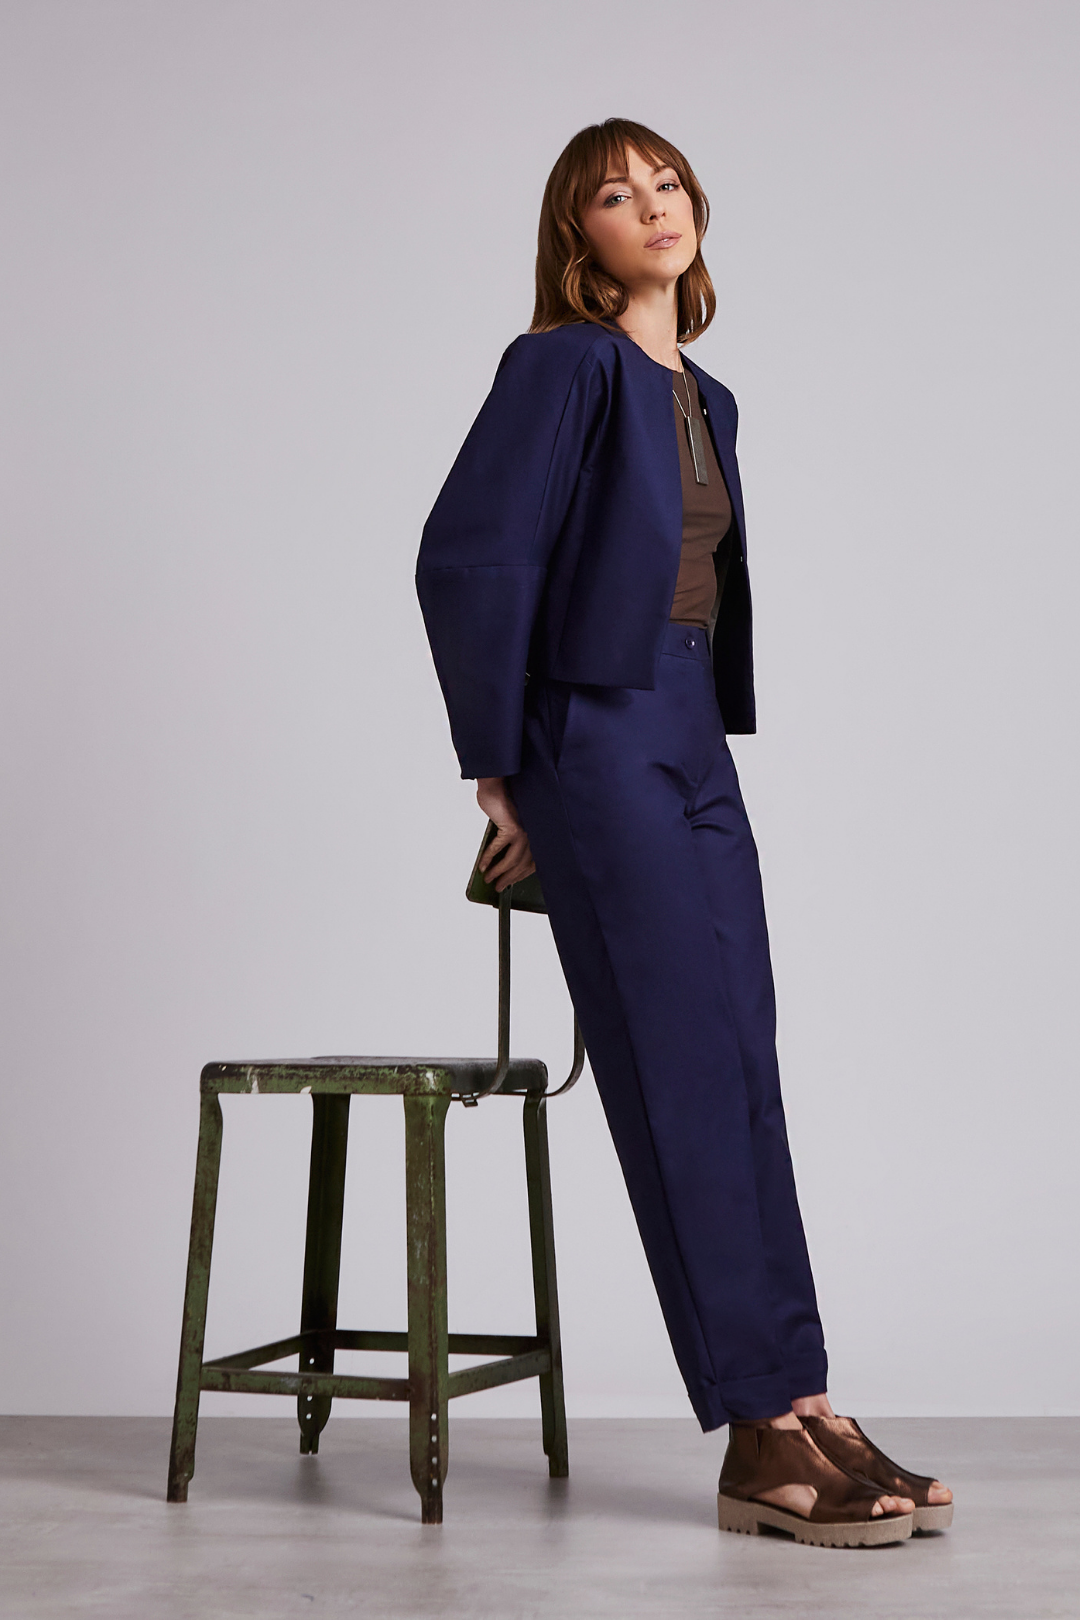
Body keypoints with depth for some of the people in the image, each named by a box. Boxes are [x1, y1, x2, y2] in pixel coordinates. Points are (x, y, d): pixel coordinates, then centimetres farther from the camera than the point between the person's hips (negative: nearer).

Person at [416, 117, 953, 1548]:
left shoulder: (704, 400, 19)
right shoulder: (567, 364, -5)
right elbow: (467, 559, -11)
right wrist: (501, 771, -8)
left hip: (695, 743, 8)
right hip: (598, 738, -8)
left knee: (742, 1085, 4)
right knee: (686, 1082, -9)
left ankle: (801, 1416, 7)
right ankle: (765, 1438, -4)